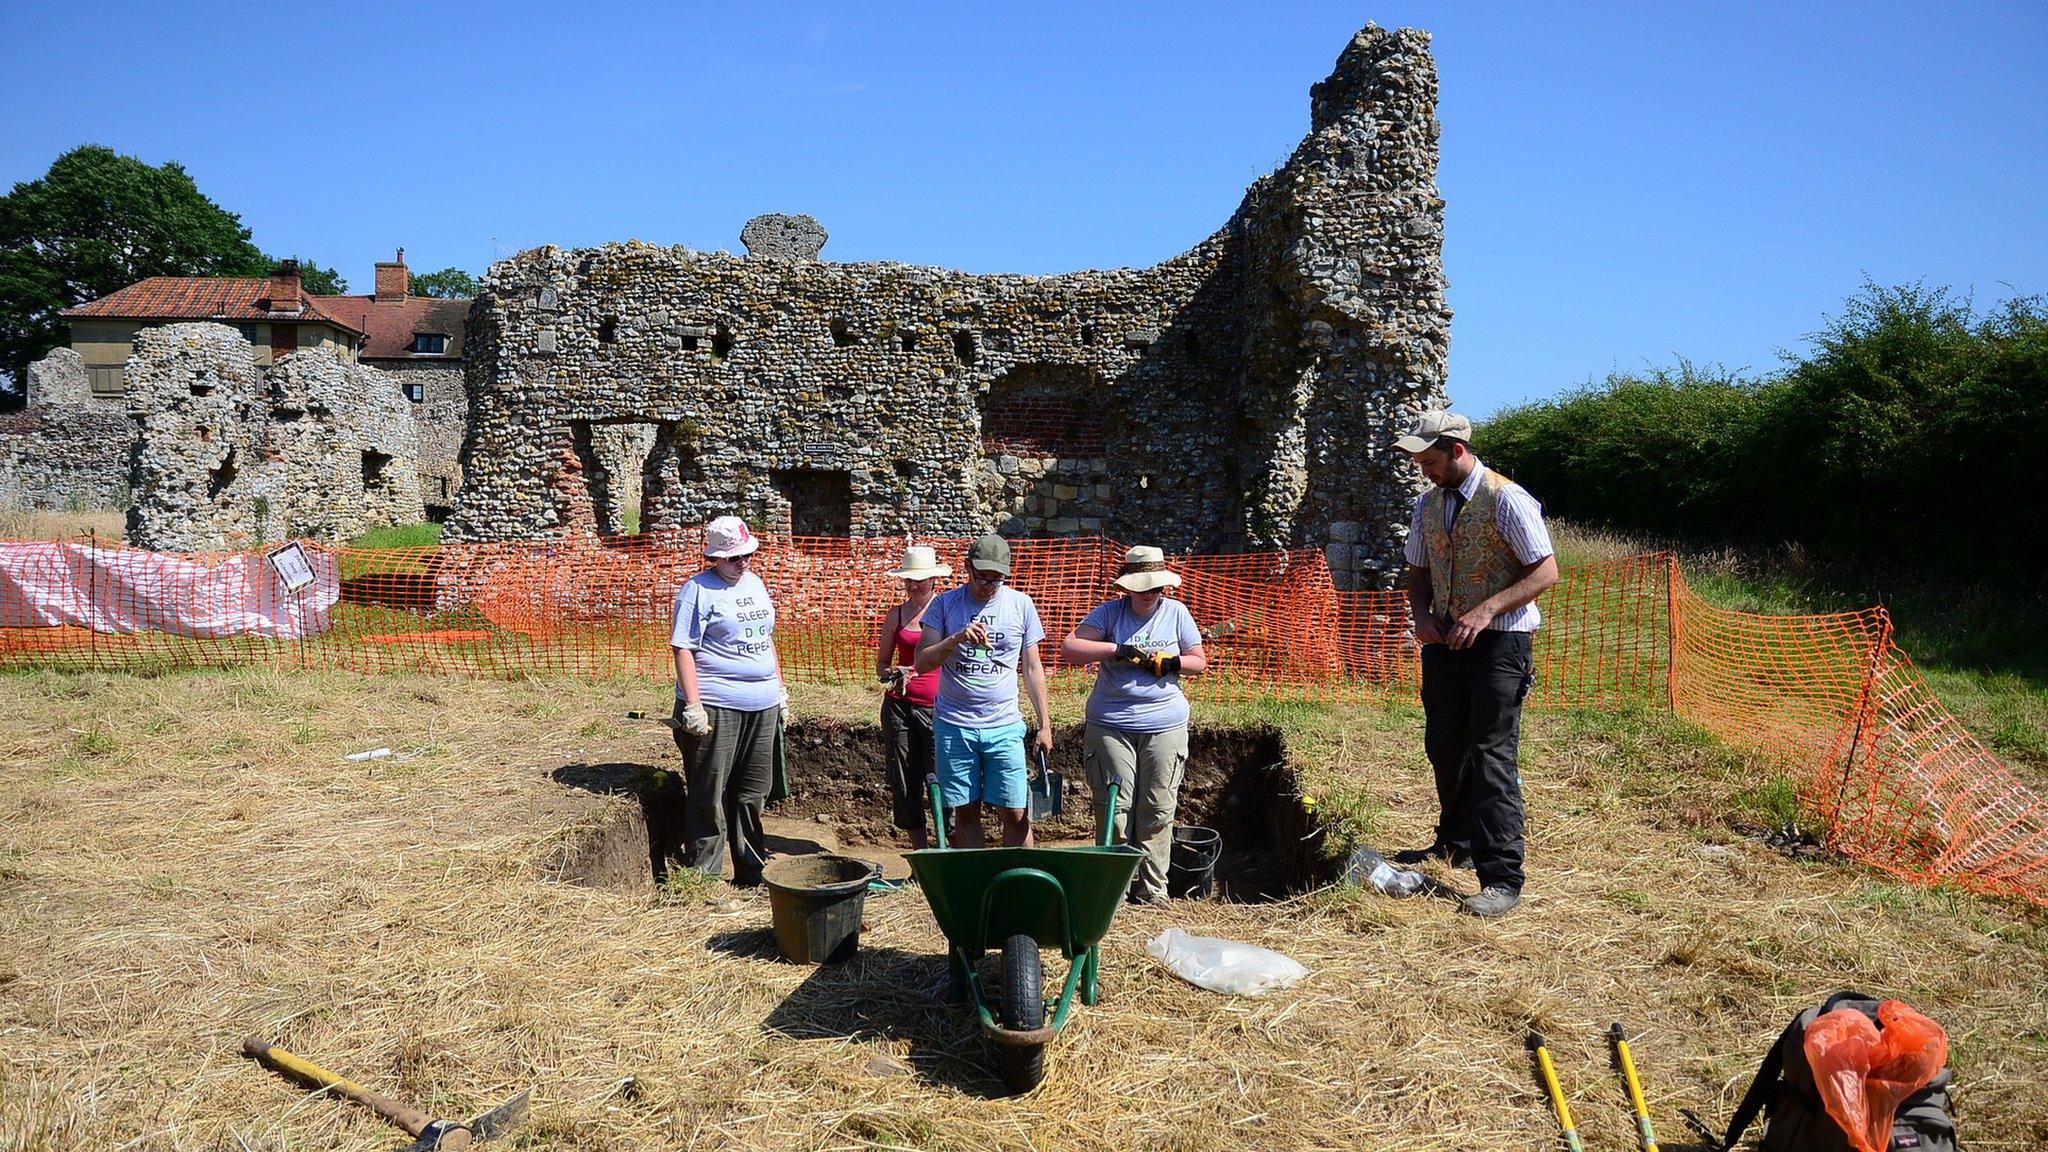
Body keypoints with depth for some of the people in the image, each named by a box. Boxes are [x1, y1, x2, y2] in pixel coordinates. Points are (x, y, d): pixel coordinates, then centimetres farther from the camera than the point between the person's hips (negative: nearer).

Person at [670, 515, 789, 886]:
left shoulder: (755, 583, 15)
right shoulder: (699, 590, -7)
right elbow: (683, 648, -12)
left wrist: (780, 688, 20)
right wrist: (692, 706, -19)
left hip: (763, 706, 7)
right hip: (715, 709, -7)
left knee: (753, 794, 13)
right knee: (710, 798, -2)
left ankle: (751, 873, 23)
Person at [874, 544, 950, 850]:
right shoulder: (895, 615, 10)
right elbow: (881, 664, 16)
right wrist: (892, 673, -7)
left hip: (938, 707, -3)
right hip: (899, 706, 3)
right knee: (904, 783, 5)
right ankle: (921, 853, 17)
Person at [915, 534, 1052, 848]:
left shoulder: (1021, 605, 5)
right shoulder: (944, 604, 2)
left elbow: (1032, 668, 10)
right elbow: (922, 663, -2)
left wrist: (1045, 724, 7)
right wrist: (956, 639, -19)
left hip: (1005, 727, 0)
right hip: (954, 726, 0)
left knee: (1016, 814, -3)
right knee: (966, 812, 5)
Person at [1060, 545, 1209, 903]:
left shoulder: (1176, 613, 6)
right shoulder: (1109, 612, -1)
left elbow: (1199, 661, 12)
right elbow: (1068, 649, -10)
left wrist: (1172, 662, -9)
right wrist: (1117, 650, -19)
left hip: (1164, 725, 2)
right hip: (1110, 724, -1)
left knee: (1157, 809, 3)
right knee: (1114, 807, -1)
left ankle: (1152, 887, 13)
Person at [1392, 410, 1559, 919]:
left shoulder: (1506, 499, -13)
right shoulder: (1428, 503, 8)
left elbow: (1545, 572, -14)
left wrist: (1485, 611, -25)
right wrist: (1421, 614, -3)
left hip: (1499, 642, -7)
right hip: (1445, 640, 7)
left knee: (1492, 754, -11)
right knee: (1444, 747, 17)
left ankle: (1502, 878, -6)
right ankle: (1457, 841, 41)